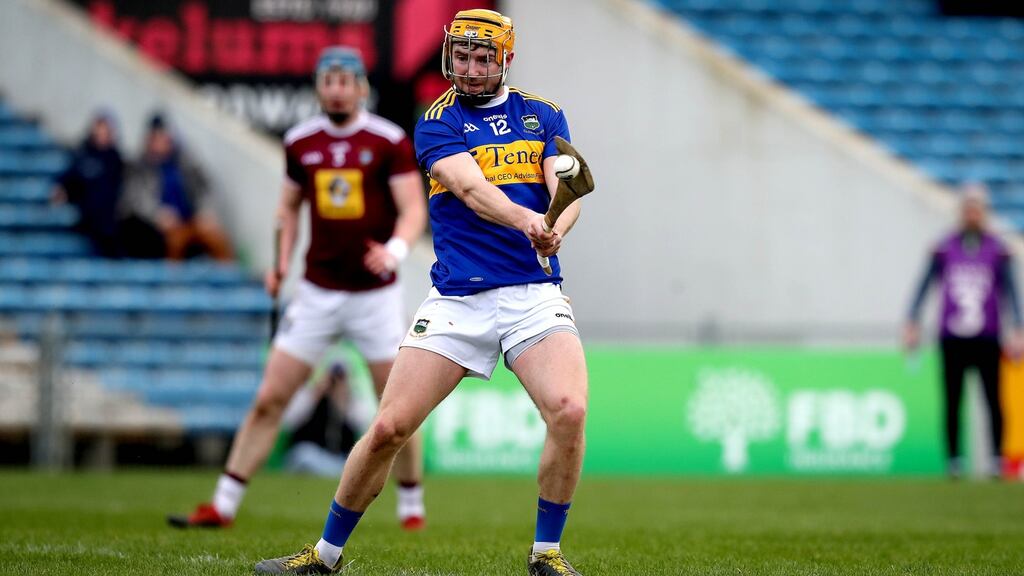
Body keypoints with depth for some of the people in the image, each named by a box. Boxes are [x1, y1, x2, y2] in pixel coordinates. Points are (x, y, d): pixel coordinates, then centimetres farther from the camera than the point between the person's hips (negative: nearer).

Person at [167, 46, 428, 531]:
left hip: (375, 293, -2)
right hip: (317, 291, 2)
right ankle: (223, 506, 3)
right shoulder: (300, 142, 4)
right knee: (269, 400, -1)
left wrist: (396, 248, -29)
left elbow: (414, 208, -9)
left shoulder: (389, 141, -6)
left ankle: (411, 505, 20)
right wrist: (281, 262, 4)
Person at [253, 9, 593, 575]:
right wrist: (527, 220, -36)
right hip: (456, 296, -1)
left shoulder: (542, 115, 12)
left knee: (569, 410, -22)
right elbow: (471, 189, -16)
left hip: (533, 293, 1)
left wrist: (556, 229, -26)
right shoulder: (436, 123, 2)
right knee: (388, 427, -6)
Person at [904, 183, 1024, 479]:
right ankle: (954, 462, 6)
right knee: (952, 402, 1)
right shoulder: (945, 249, 5)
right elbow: (925, 285, 7)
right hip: (952, 339, 1)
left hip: (987, 339, -1)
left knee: (993, 399, -5)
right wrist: (912, 324, -1)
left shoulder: (997, 250, 4)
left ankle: (997, 460, 1)